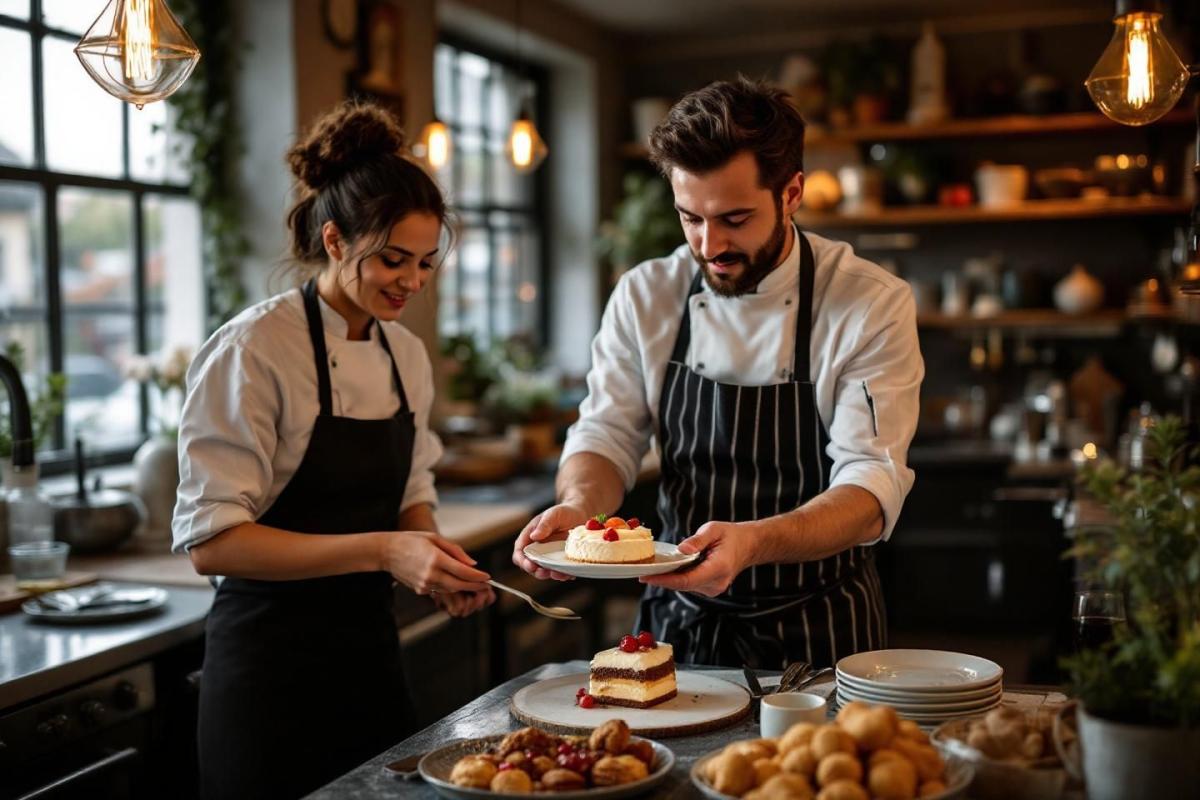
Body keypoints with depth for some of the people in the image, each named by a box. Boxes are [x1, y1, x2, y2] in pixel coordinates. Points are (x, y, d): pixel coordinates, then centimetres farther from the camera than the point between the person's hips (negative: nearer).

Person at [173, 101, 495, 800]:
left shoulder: (407, 354, 5)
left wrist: (437, 564, -7)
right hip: (272, 661, -7)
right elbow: (211, 539, -20)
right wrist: (380, 551, -27)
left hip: (371, 650, 7)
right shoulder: (254, 349, -17)